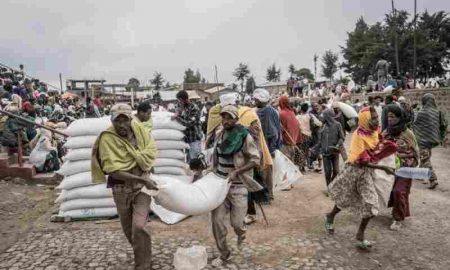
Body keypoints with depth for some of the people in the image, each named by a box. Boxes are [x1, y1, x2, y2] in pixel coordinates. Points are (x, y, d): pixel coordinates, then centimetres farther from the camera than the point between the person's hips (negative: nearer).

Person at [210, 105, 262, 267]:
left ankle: (241, 233, 39)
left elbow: (255, 160, -15)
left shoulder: (245, 137, -14)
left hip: (238, 186, -5)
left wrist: (236, 172, -22)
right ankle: (224, 254, 21)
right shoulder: (220, 135, 4)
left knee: (236, 222, 0)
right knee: (217, 219, 1)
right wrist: (213, 170, 7)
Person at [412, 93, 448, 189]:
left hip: (423, 139, -7)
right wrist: (440, 138, 14)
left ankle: (433, 179, -12)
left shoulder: (422, 113, -16)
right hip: (433, 139, 7)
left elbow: (415, 126, -4)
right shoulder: (438, 112, 0)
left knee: (425, 160, -3)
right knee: (426, 157, 23)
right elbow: (443, 126, 5)